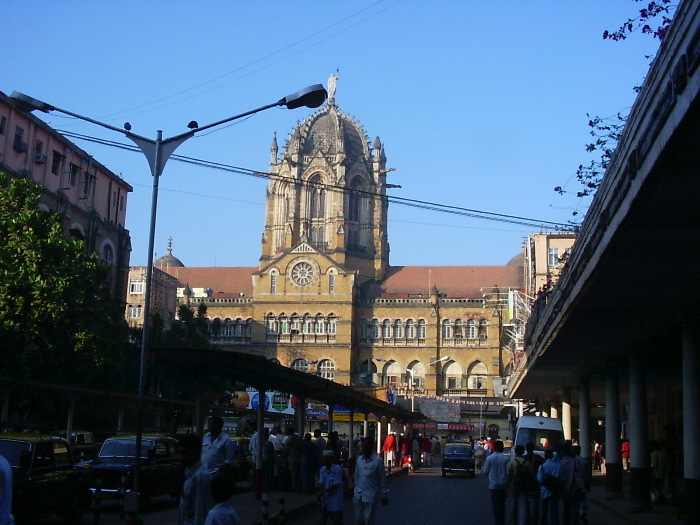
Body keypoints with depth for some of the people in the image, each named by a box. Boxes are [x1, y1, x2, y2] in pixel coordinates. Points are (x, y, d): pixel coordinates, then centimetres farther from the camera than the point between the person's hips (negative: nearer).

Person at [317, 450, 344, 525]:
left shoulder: (337, 469, -13)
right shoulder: (322, 469, 3)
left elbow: (336, 485, -16)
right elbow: (321, 483, -3)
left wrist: (323, 491, -16)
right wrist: (319, 495, -15)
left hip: (335, 502, -5)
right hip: (324, 501, 5)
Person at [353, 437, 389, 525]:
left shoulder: (378, 461, -9)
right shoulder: (359, 459, 6)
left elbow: (382, 479, -5)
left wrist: (384, 495, -3)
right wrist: (356, 489, 15)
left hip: (371, 496, -5)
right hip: (358, 495, 5)